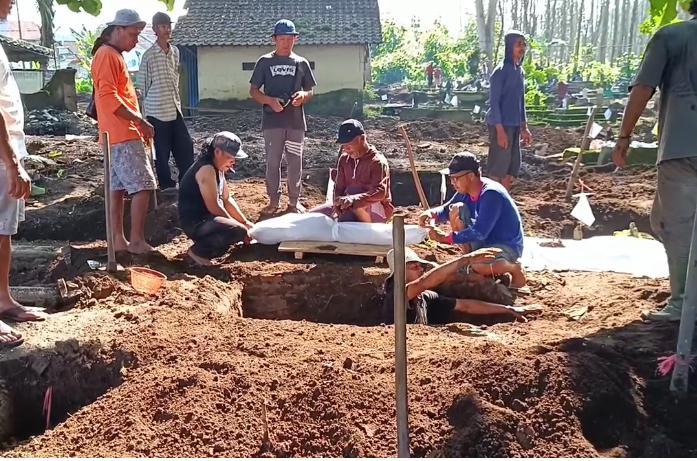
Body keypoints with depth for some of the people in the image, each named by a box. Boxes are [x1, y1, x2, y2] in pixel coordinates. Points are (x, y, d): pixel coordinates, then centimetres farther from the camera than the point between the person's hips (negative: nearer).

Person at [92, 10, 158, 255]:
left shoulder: (114, 56, 20)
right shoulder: (107, 55, -12)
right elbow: (108, 97, -21)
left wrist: (139, 124, 17)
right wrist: (141, 121, -20)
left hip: (121, 134, 10)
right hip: (123, 135, -10)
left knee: (118, 188, 10)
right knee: (143, 186, -10)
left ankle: (119, 240, 14)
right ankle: (137, 241, -7)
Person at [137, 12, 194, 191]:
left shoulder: (175, 51, 10)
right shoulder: (149, 55, -9)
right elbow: (142, 85, -5)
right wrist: (145, 112, -2)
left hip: (175, 109, 6)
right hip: (157, 111, -6)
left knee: (185, 146, 7)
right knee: (162, 151, 2)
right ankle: (166, 184, 14)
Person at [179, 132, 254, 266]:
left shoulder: (218, 168, 11)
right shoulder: (206, 169, -21)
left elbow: (227, 200, 15)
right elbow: (213, 207, -23)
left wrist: (245, 222, 6)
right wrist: (239, 226, -14)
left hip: (205, 218, 10)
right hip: (194, 223, -10)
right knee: (239, 231, -28)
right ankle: (198, 251, -10)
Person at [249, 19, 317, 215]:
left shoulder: (301, 63, 8)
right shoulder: (265, 62, 3)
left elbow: (310, 91, 12)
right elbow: (253, 91, 3)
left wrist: (303, 95, -12)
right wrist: (270, 101, -16)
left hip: (296, 121, 1)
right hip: (272, 121, -1)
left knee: (295, 162, 5)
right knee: (272, 162, 4)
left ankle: (294, 200, 16)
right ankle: (273, 200, 15)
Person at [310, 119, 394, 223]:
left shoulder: (377, 161, -18)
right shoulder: (344, 159, 3)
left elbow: (380, 192, -32)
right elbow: (339, 187, 1)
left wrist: (352, 200, -45)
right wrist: (338, 204, -22)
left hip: (377, 212, -6)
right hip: (351, 209, 6)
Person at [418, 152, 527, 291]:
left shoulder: (491, 194, -28)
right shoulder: (465, 191, -4)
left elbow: (479, 232, -32)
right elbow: (446, 210, 6)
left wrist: (445, 238, -29)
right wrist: (431, 213, -18)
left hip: (507, 247, -8)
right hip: (484, 241, 8)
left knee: (478, 266, -38)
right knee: (456, 210, -7)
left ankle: (514, 268, -4)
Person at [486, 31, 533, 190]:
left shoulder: (520, 72, 13)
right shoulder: (500, 72, -11)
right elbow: (494, 103, -15)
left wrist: (524, 128, 15)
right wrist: (500, 130, -20)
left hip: (515, 125, 8)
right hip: (501, 125, -8)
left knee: (513, 167, 11)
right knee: (498, 167, -6)